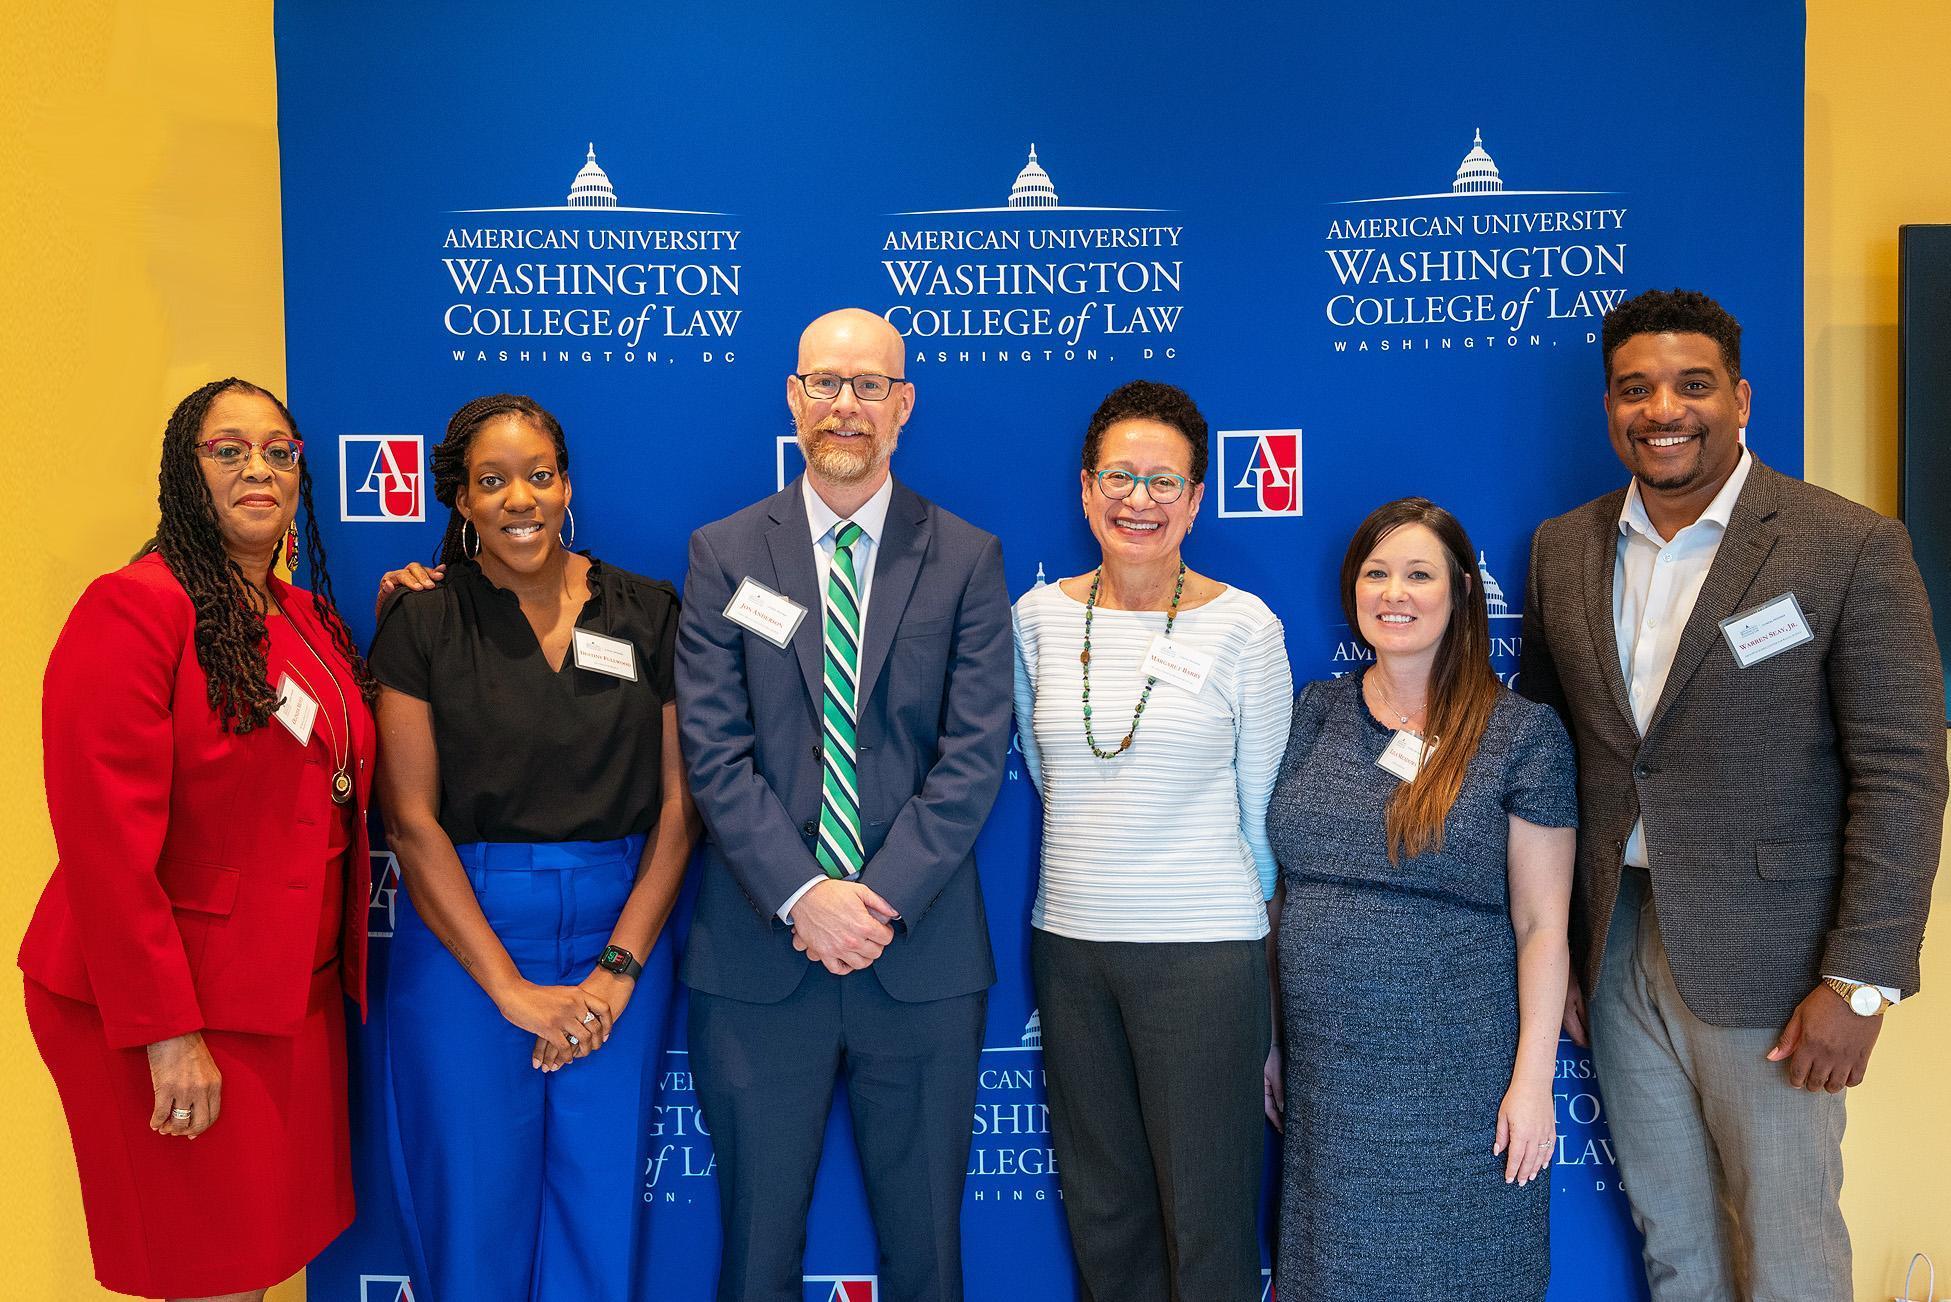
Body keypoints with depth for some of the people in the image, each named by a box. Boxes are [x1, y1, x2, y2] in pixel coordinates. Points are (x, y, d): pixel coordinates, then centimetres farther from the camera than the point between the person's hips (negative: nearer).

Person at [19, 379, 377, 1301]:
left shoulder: (311, 618, 11)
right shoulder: (134, 609, -14)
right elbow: (107, 842, -19)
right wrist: (167, 1033, -20)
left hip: (300, 988, 7)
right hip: (177, 1005, -7)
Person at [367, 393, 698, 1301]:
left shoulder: (646, 614, 3)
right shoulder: (424, 621, -1)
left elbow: (678, 804, 0)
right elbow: (411, 820, -6)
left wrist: (619, 970, -9)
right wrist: (512, 987, -12)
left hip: (621, 934, 2)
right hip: (463, 936, -1)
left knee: (602, 1214, 9)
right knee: (476, 1213, 7)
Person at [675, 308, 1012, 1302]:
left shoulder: (968, 559, 4)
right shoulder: (725, 554, 4)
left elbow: (975, 753, -4)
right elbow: (714, 750, -3)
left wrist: (881, 899, -13)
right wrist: (803, 897, -14)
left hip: (921, 954, 0)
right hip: (758, 952, 0)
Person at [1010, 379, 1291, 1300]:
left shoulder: (1243, 626, -5)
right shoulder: (1040, 615, 3)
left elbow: (1263, 810, 0)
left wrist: (1272, 971, 4)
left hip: (1203, 949, -3)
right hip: (1070, 945, 4)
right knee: (1102, 1216, 15)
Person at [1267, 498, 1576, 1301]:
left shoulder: (1521, 734, -5)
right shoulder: (1314, 714, 5)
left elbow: (1541, 925, -6)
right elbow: (1279, 879, 10)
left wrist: (1532, 1079, -10)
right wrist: (1263, 1035, 8)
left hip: (1453, 1076, -3)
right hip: (1321, 1071, 3)